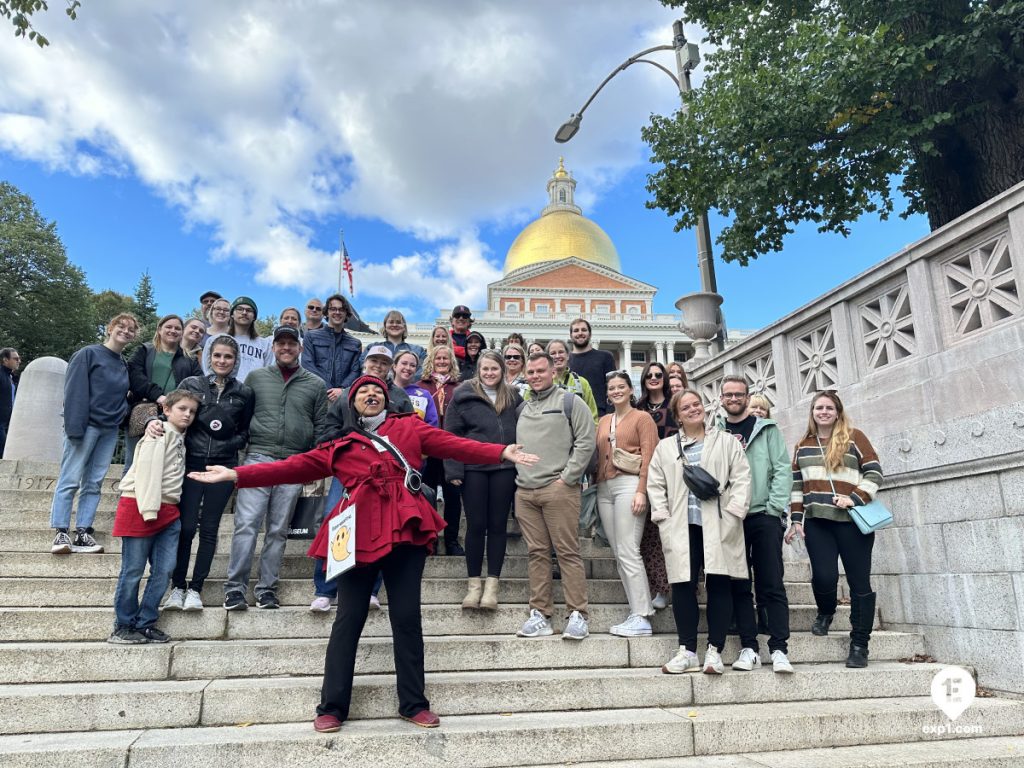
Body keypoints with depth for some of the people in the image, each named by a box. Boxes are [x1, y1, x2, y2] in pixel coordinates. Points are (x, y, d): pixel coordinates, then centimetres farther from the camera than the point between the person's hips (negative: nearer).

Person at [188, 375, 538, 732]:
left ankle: (414, 704, 18)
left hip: (406, 530, 0)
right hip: (360, 535, 1)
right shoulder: (341, 446, 16)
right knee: (348, 620, 5)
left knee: (407, 618, 4)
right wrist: (236, 475, 3)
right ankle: (332, 707, 19)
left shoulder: (410, 428, 14)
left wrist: (502, 452, -12)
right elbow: (294, 467, 11)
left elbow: (455, 445, 2)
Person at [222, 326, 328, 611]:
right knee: (246, 524, -7)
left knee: (278, 530, 6)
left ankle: (266, 588, 14)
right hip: (258, 458, 0)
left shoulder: (316, 385, 10)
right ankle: (235, 587, 0)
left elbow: (321, 428, 9)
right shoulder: (256, 377, 11)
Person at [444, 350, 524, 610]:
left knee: (498, 525, 6)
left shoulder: (513, 397, 10)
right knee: (475, 525, 4)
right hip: (473, 468, -2)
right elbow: (452, 434, -3)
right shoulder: (463, 394, 0)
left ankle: (492, 583, 15)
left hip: (504, 469, 2)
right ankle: (474, 583, 16)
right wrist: (453, 469, -10)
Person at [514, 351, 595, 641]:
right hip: (524, 491, 6)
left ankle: (577, 615, 2)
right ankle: (539, 615, 12)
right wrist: (520, 478, 11)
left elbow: (585, 442, -7)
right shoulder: (523, 408, 19)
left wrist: (566, 478, -11)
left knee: (568, 552, -4)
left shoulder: (570, 402, 1)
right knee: (537, 553, 8)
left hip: (558, 488, -6)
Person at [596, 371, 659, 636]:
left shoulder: (642, 418, 4)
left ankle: (642, 617, -7)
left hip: (628, 484, -6)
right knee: (618, 554, 4)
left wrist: (641, 491, -14)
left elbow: (649, 456, -5)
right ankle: (638, 611, 10)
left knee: (628, 551, -12)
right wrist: (595, 485, 8)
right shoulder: (603, 421, 21)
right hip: (604, 487, 7)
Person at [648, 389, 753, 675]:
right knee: (683, 585, 0)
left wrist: (732, 513, -8)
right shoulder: (665, 447, 15)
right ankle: (687, 651, 8)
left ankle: (714, 651, 7)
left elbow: (741, 479, 3)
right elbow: (655, 485, 11)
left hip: (718, 527, -1)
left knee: (719, 585, -2)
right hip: (681, 528, 1)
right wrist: (663, 517, -1)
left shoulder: (726, 442, 12)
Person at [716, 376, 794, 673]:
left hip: (764, 515, -1)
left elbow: (782, 469, 1)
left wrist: (774, 507, -8)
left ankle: (779, 649, 4)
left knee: (771, 584, -1)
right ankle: (749, 647, 11)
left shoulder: (767, 429, 8)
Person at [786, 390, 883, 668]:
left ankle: (859, 645, 13)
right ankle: (825, 612, 25)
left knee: (859, 581, 1)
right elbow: (796, 485, 15)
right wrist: (796, 519, 9)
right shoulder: (803, 445, 15)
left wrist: (856, 498, -12)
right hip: (817, 521, 2)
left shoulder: (854, 437, 5)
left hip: (852, 520, -2)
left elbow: (874, 471, 1)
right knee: (823, 576, -9)